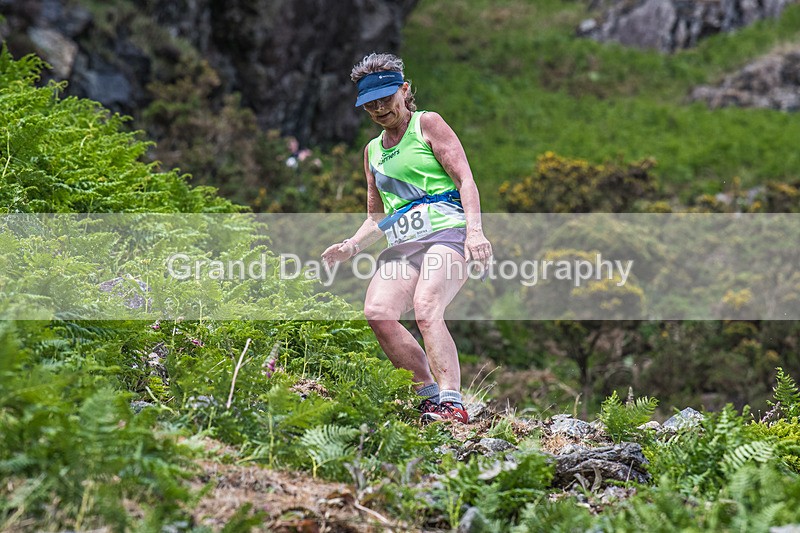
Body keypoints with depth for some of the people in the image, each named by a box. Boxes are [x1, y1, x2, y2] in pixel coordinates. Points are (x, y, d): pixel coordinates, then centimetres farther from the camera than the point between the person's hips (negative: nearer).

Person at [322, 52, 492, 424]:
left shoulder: (427, 124, 9)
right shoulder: (373, 150, 27)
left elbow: (465, 179, -1)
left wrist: (475, 229, -17)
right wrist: (353, 245, 11)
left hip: (445, 233, -5)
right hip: (401, 245, 6)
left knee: (425, 308, -31)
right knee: (377, 312, -22)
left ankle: (451, 403, -36)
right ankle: (430, 394, -17)